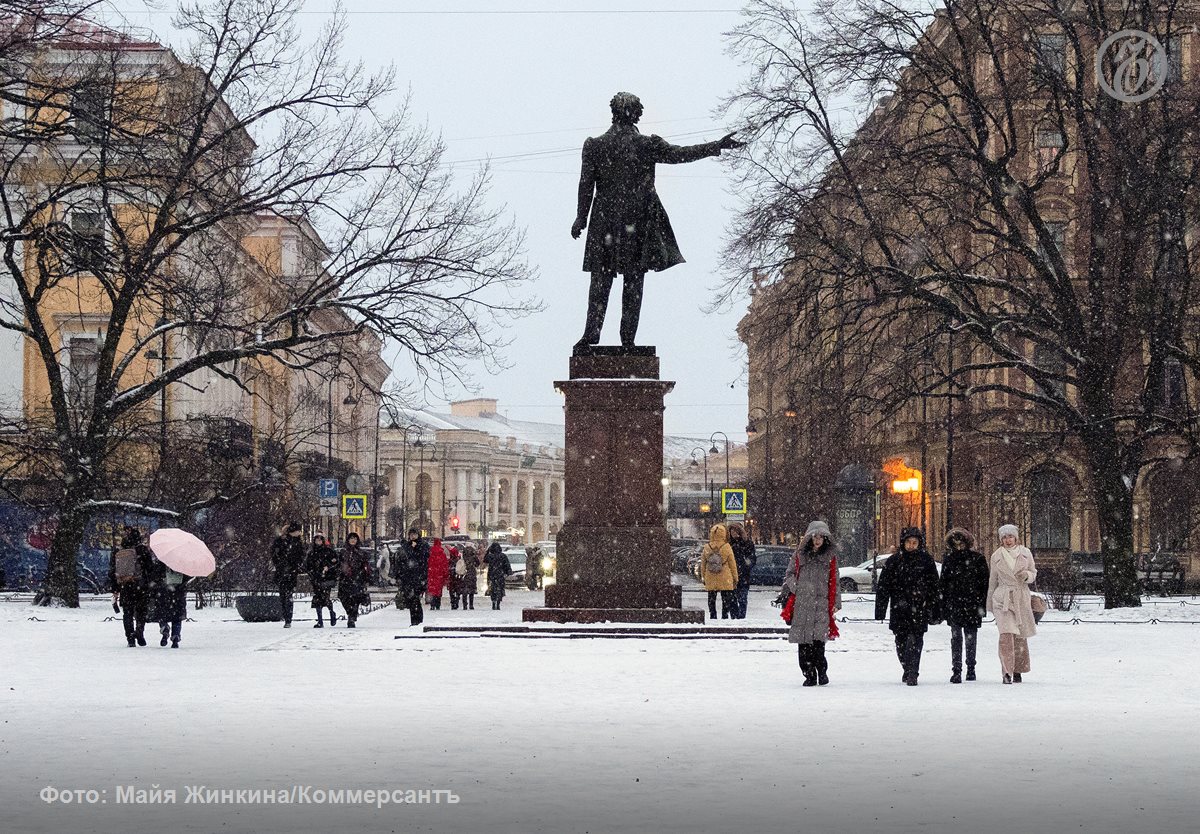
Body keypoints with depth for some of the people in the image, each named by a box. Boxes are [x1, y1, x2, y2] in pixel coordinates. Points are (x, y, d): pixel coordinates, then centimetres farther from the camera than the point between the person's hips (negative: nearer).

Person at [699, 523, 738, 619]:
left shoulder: (706, 548, -3)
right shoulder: (727, 547, -9)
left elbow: (703, 565, 5)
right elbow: (732, 564, -2)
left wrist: (704, 577, 16)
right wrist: (735, 578, 9)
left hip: (710, 580, 2)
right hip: (725, 580, -2)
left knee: (711, 600, 11)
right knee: (726, 600, 6)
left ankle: (712, 616, 10)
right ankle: (725, 616, 4)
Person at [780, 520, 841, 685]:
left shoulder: (830, 555, 13)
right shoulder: (800, 554, 13)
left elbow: (834, 581, 15)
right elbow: (789, 574, 18)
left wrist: (836, 602, 10)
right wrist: (789, 588, 1)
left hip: (822, 603, -1)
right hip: (801, 602, 1)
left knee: (818, 639, -16)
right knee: (804, 641, -2)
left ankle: (822, 671, -1)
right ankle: (809, 675, 7)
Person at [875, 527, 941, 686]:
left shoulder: (926, 560, 4)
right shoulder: (894, 560, 5)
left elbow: (934, 587, 7)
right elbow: (883, 586, 6)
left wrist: (935, 612, 4)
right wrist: (880, 611, 1)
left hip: (919, 608, -2)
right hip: (899, 609, 2)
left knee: (915, 639, -13)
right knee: (901, 641, 7)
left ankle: (912, 673, -13)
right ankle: (908, 670, 28)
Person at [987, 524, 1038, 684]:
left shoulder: (1025, 553, 6)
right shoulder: (996, 556, 5)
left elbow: (1034, 573, 15)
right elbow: (992, 581, 13)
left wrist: (1027, 575, -10)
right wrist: (990, 605, 17)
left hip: (1021, 597, 2)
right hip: (1003, 597, -2)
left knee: (1020, 635, 5)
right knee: (1006, 634, -16)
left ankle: (1017, 671, 20)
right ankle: (1006, 672, -20)